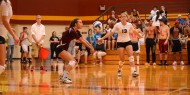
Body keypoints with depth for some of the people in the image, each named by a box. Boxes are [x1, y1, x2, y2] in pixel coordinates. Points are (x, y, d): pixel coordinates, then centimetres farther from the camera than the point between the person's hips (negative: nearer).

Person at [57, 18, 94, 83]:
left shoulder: (77, 31, 9)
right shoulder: (72, 31, -20)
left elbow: (84, 40, 9)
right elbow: (82, 41, -17)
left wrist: (91, 47, 1)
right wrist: (91, 48, -10)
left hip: (63, 49, 10)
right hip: (60, 49, -10)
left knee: (74, 62, 13)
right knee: (72, 61, -22)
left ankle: (63, 77, 14)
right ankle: (64, 78, -26)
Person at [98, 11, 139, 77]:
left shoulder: (129, 25, -5)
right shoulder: (117, 25, -11)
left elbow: (134, 31, 14)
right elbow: (111, 33, -7)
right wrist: (102, 38, -11)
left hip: (128, 42, 2)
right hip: (120, 42, -2)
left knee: (131, 56, -18)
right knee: (122, 59, -4)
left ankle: (133, 71, -22)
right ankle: (119, 70, 24)